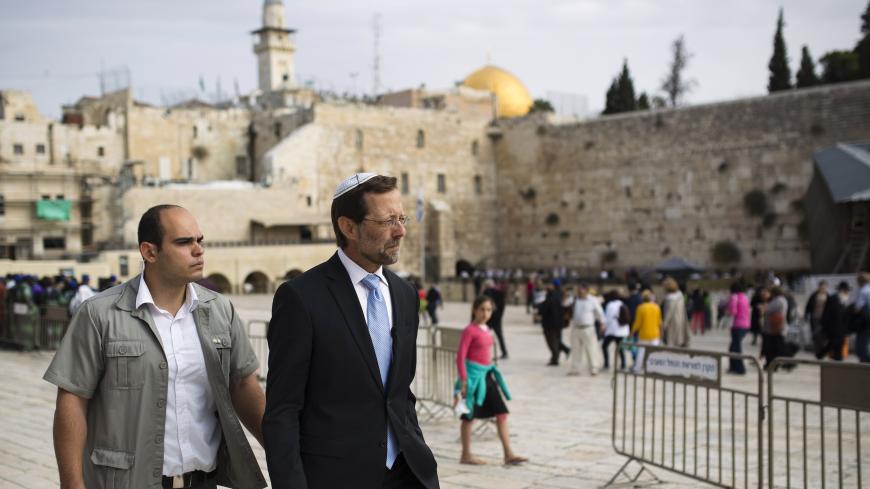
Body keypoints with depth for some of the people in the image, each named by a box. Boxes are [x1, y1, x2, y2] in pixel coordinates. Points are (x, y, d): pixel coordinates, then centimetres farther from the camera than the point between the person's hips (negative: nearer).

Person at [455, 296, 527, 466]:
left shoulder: (487, 330, 11)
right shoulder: (469, 331, -12)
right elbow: (460, 357, -14)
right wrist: (463, 381, -18)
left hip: (487, 374, 8)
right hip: (474, 374, -8)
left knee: (502, 413, 2)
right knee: (469, 416, 3)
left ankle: (508, 454, 3)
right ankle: (466, 455, 15)